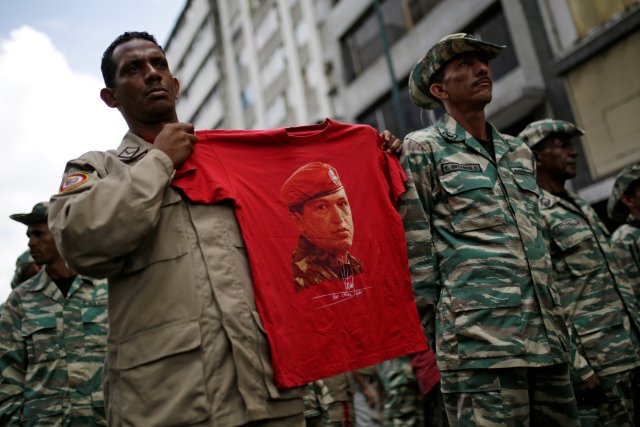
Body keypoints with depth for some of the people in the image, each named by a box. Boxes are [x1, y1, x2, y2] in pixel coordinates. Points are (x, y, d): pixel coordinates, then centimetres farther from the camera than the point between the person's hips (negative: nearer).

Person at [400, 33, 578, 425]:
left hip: (548, 340, 6)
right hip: (480, 342, -6)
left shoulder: (520, 152, 20)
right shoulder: (423, 149, 2)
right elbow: (416, 249, -3)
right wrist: (436, 333, -5)